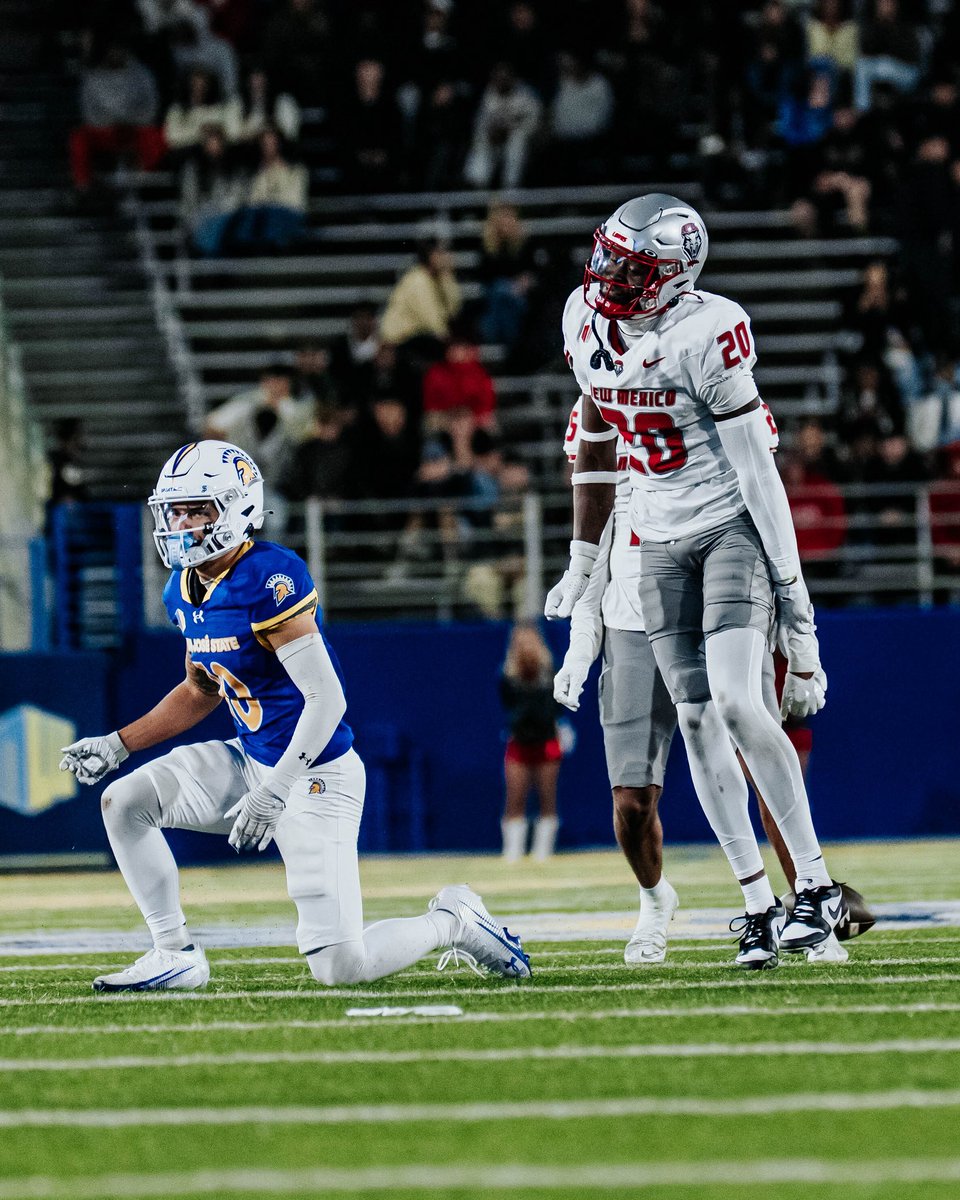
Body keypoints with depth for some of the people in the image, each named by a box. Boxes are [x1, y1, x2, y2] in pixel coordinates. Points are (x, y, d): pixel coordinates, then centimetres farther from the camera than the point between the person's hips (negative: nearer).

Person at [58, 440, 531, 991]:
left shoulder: (268, 579, -23)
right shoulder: (185, 591, 4)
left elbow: (327, 698, -25)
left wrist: (274, 793, -30)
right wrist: (117, 745, 13)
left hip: (314, 774, -8)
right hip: (250, 761, 8)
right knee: (123, 802, -4)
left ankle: (452, 921, 16)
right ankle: (177, 957, 7)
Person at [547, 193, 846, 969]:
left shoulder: (705, 337, -22)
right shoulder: (588, 322, 0)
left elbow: (757, 470, -20)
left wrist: (794, 598, -20)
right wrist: (583, 561, 18)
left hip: (734, 528, -7)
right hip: (661, 546, 7)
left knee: (736, 704, -19)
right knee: (696, 720, 1)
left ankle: (817, 886, -8)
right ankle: (758, 904, 6)